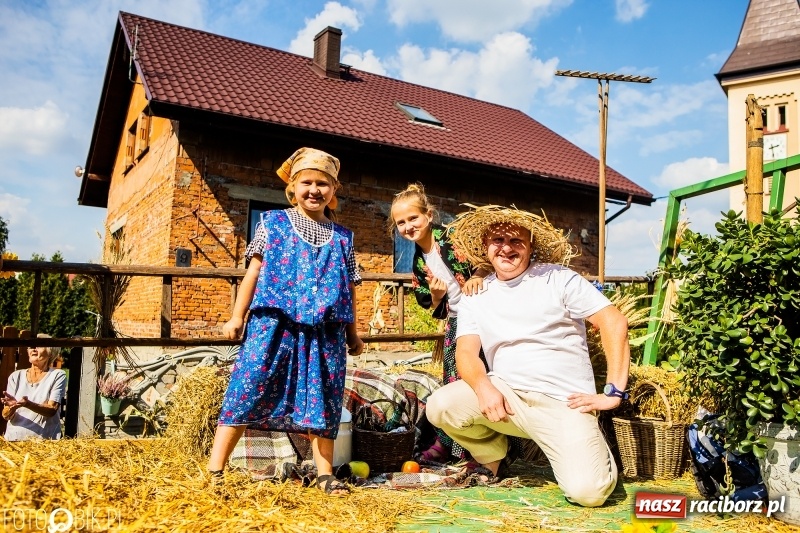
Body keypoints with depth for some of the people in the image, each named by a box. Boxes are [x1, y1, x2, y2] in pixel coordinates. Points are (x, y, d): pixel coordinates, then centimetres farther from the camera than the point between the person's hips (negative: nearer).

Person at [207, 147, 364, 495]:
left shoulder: (342, 237, 14)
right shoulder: (273, 222, 9)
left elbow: (350, 287, 16)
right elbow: (254, 270, 8)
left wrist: (353, 334, 16)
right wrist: (237, 316, 4)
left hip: (326, 330, 2)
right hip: (273, 323, -2)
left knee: (322, 399, 5)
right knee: (248, 389, -3)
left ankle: (325, 473, 17)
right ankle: (215, 469, 6)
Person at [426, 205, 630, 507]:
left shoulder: (558, 279, -1)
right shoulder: (476, 298, 9)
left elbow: (614, 322, -5)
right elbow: (466, 352, -1)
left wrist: (614, 392, -11)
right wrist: (484, 387, -23)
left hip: (563, 401, -3)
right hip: (505, 393, 3)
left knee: (587, 492, -22)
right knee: (440, 407, -22)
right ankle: (492, 454, 8)